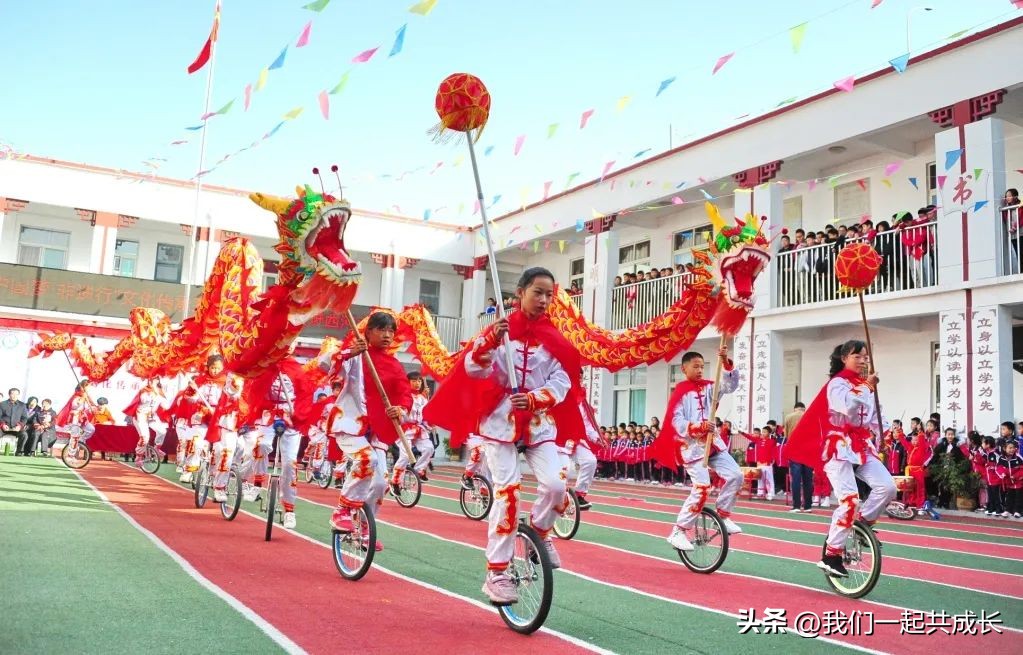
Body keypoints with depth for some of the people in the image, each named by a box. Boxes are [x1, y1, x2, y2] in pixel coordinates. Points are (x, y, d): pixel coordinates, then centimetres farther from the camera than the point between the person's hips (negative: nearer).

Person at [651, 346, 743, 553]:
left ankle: (722, 515, 15)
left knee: (735, 475, -6)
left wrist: (726, 362, -16)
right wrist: (698, 427, -29)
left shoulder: (708, 387, 8)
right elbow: (676, 421, -15)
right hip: (691, 446, -6)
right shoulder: (680, 391, -9)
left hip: (712, 442, 6)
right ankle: (677, 533, -3)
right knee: (701, 488, -14)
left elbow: (731, 385, -3)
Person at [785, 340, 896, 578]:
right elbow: (847, 408, -25)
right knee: (849, 499, -17)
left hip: (862, 447, 7)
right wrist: (865, 388, -30)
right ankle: (831, 555, -7)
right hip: (839, 447, -7)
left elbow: (875, 418, 20)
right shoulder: (837, 383, -6)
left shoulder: (866, 385, 16)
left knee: (887, 487, -14)